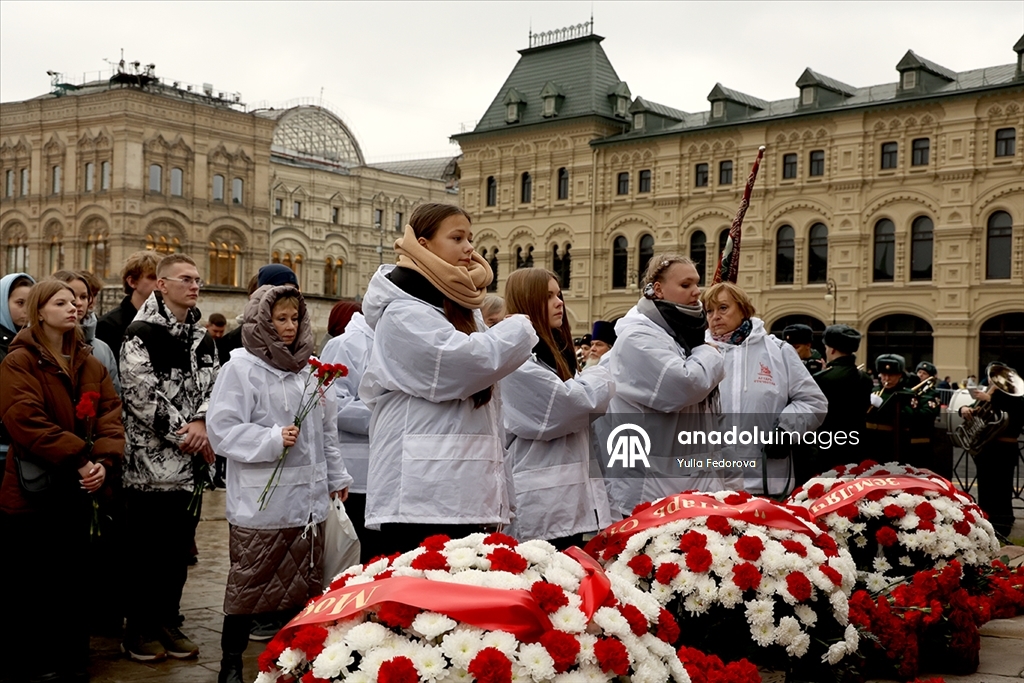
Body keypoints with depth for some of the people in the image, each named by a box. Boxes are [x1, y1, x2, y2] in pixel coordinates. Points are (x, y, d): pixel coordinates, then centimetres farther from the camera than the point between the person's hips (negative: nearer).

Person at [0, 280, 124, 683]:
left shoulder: (90, 364, 11)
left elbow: (110, 416, 1)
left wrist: (104, 461, -16)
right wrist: (78, 458, -25)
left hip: (78, 492, 6)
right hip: (32, 493, -6)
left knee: (76, 584, 16)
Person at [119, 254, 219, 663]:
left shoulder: (202, 338, 14)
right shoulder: (140, 334, -7)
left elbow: (212, 385, 9)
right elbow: (141, 394, -14)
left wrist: (201, 424, -11)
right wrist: (184, 434, -13)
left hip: (190, 461, 6)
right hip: (149, 460, -6)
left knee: (180, 545, 11)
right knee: (144, 547, 2)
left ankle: (167, 623, 23)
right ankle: (139, 629, 13)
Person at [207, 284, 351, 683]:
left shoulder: (308, 367, 10)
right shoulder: (242, 367, -7)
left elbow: (326, 427, 17)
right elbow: (222, 429, -12)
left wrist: (336, 476, 20)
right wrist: (273, 440, -19)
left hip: (308, 498, 5)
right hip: (261, 503, -5)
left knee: (304, 586, 12)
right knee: (250, 586, 4)